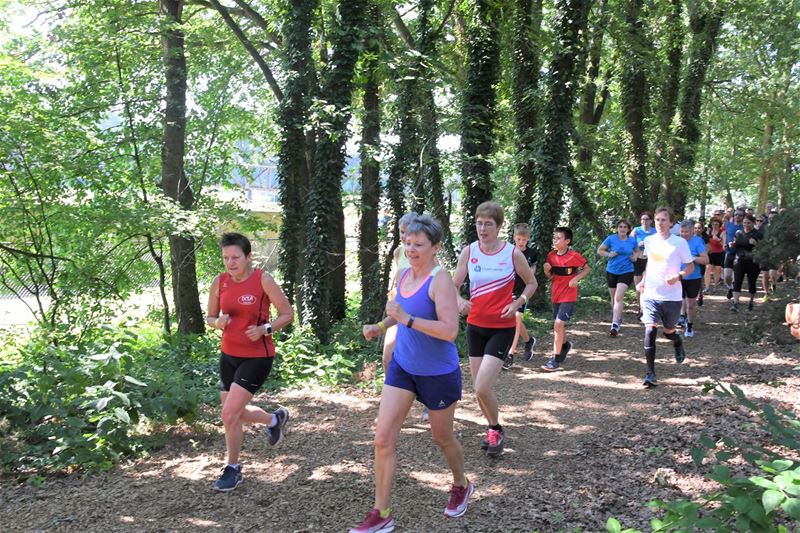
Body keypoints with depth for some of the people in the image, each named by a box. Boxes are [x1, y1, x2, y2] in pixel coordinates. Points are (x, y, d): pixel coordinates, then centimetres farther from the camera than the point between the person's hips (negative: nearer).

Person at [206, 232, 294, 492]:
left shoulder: (263, 280, -13)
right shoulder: (219, 282, 0)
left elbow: (288, 314, -7)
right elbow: (210, 318, 11)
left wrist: (264, 329, -22)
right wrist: (218, 322, -12)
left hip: (257, 357, -6)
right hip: (229, 355, 6)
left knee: (229, 415, -12)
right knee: (235, 414, 16)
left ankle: (233, 469, 10)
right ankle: (275, 419, 46)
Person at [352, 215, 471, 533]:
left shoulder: (440, 279, -20)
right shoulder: (403, 275, 2)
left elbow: (450, 331, -28)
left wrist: (407, 319, -32)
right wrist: (381, 326, 4)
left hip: (438, 373, -6)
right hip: (402, 366, 6)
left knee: (442, 438, 15)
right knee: (383, 439, -3)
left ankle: (461, 487, 45)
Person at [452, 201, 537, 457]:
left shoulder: (512, 253, -9)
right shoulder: (468, 252, -2)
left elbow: (531, 283, 4)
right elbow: (453, 286, 1)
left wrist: (517, 304, -13)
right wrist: (459, 301, -21)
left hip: (502, 328, -4)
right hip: (475, 326, 4)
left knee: (482, 387, -14)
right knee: (479, 388, 10)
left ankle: (496, 430, 12)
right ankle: (493, 429, 35)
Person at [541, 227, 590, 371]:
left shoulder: (574, 256, -14)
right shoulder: (551, 255, 2)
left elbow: (587, 269, -1)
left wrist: (576, 278, -16)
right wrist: (546, 270, -11)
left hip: (568, 296, -6)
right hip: (555, 295, 6)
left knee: (558, 324, -15)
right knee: (558, 325, 17)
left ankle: (556, 359, -7)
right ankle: (565, 344, 47)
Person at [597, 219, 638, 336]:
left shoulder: (632, 241, 0)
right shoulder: (611, 239, -5)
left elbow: (637, 251, 19)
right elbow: (599, 250, 2)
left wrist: (635, 256, -3)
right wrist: (608, 254, -16)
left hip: (626, 272, -2)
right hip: (611, 272, 2)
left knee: (619, 297, -17)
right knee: (613, 297, 14)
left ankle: (615, 324, -21)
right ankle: (618, 317, 39)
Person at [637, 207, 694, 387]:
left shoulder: (680, 243, -9)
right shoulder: (649, 241, 2)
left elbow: (690, 266, -3)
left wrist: (678, 277, -21)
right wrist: (643, 281, 8)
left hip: (672, 296, -2)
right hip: (650, 294, 2)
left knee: (668, 331, 13)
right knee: (650, 331, -12)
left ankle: (678, 343, 52)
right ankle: (650, 373, -6)